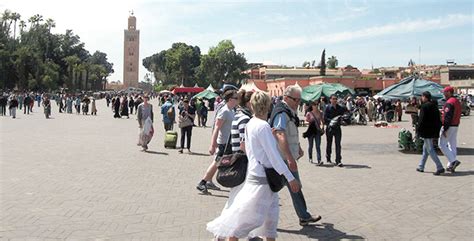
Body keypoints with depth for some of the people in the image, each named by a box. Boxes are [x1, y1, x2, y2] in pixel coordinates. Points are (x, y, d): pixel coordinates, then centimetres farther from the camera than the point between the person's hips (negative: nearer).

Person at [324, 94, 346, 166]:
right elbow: (325, 118, -9)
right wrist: (331, 121, -24)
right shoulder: (328, 108, -4)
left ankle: (338, 161, -6)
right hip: (329, 128, -1)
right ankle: (328, 158, 31)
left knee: (338, 144, -5)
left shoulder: (340, 108, 4)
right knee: (329, 144, 12)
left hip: (337, 128, 1)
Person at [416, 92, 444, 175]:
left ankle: (440, 168, -9)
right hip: (433, 130, 9)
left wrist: (418, 130, -10)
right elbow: (438, 119, 15)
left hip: (426, 131, -9)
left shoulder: (424, 106, -16)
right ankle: (421, 167, 26)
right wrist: (437, 129, 19)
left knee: (430, 150, -5)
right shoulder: (434, 106, 11)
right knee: (425, 149, 18)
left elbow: (422, 120, -19)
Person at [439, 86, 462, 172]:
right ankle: (451, 166, 16)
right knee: (453, 145, 11)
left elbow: (447, 117, -22)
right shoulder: (457, 101, 15)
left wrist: (445, 129, -21)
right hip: (455, 126, 10)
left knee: (442, 144, -4)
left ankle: (454, 160, -14)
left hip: (449, 126, -10)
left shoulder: (449, 103, -17)